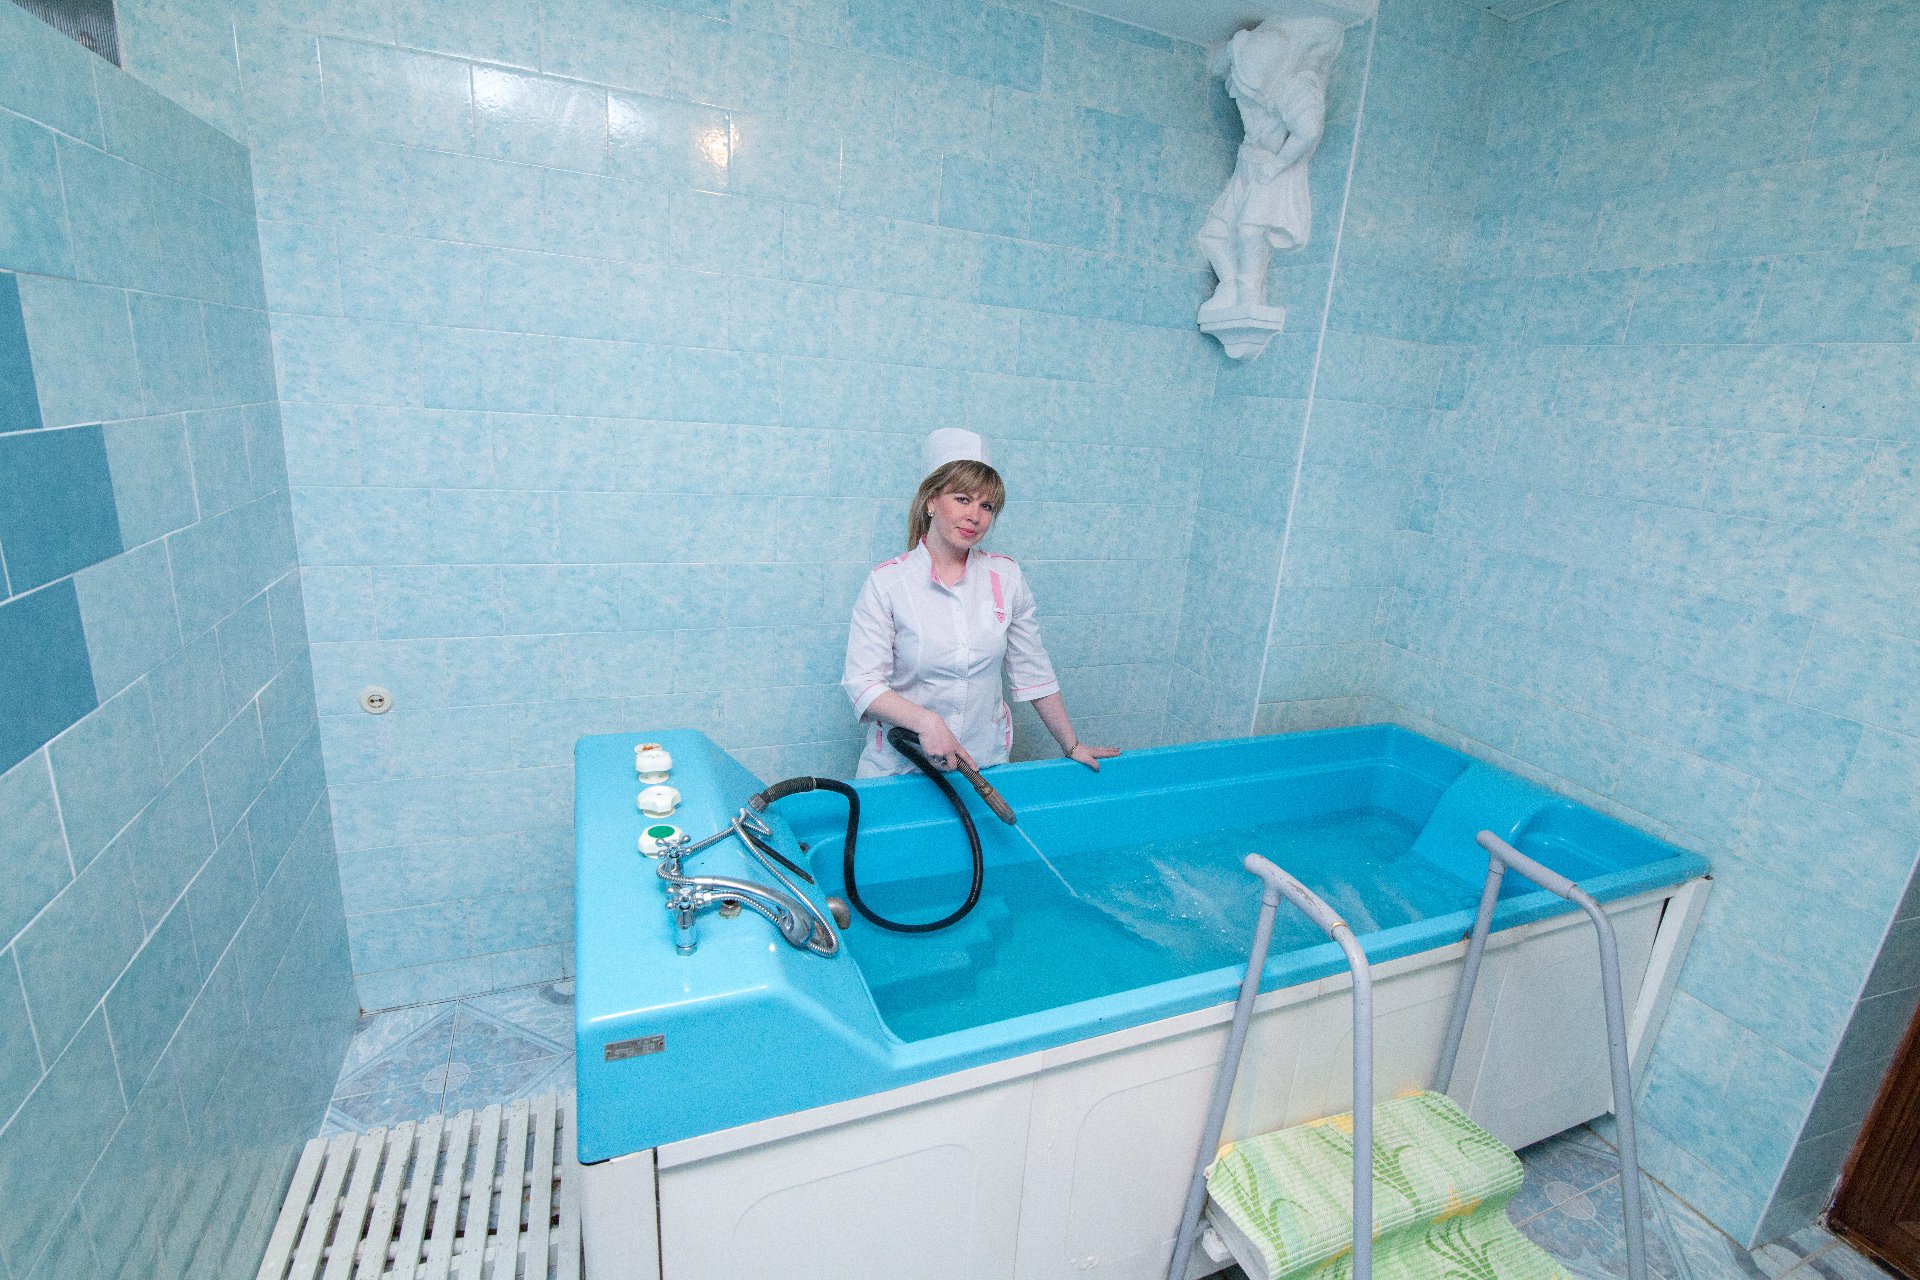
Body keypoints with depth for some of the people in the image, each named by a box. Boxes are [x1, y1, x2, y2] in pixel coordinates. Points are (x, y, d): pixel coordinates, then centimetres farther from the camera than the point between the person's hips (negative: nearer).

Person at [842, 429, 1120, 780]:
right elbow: (863, 682, -15)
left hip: (986, 762, 3)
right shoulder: (886, 582, -11)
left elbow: (1032, 672, 5)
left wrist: (1072, 746, 8)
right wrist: (926, 722, -30)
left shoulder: (1006, 577, -2)